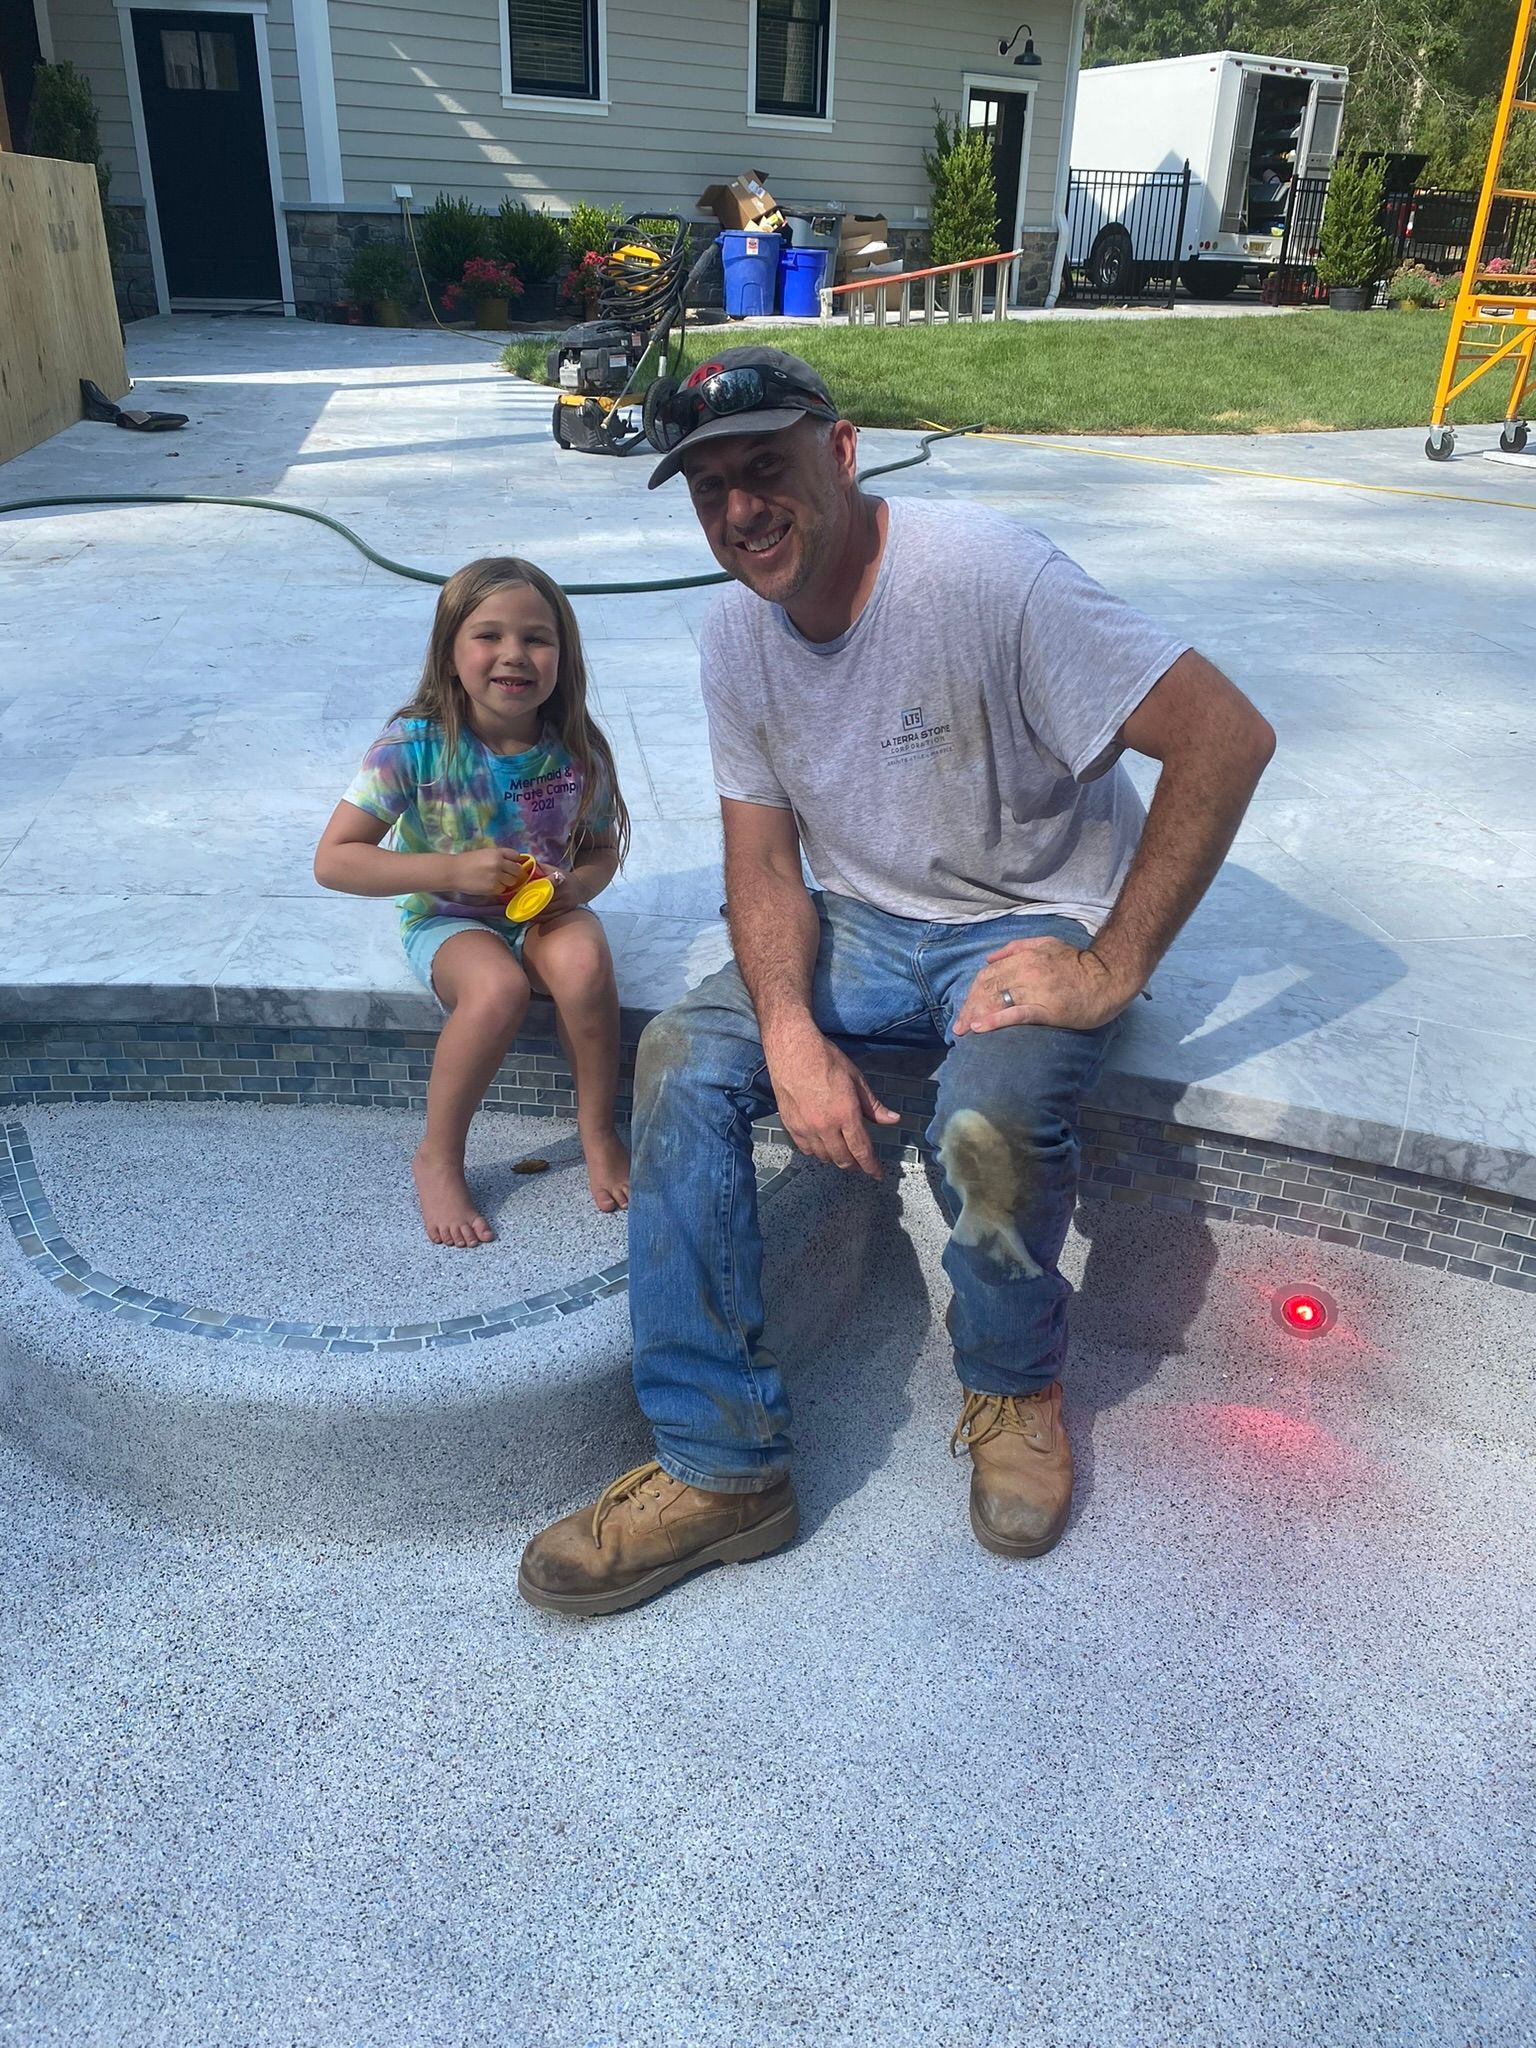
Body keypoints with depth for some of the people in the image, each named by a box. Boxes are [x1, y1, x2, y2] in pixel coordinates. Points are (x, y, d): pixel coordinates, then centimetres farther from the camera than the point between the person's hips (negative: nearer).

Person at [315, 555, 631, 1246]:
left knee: (583, 961, -32)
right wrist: (454, 869, -29)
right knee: (498, 988, -34)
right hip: (447, 919, -2)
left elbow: (602, 849, 5)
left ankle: (599, 1131, -8)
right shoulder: (414, 746, -19)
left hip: (543, 911, 2)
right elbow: (333, 860, -19)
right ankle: (437, 1158, -10)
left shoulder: (574, 750, -10)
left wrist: (574, 885, -20)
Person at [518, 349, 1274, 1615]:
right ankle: (721, 1466, -8)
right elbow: (763, 859, -1)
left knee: (994, 1121, -35)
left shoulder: (979, 574, -23)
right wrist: (791, 1031, -21)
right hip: (864, 923, 6)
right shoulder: (738, 637, -2)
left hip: (1030, 925, -5)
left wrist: (1112, 970, -25)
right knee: (681, 1060, -16)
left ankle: (1016, 1385, 2)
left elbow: (1228, 735, -26)